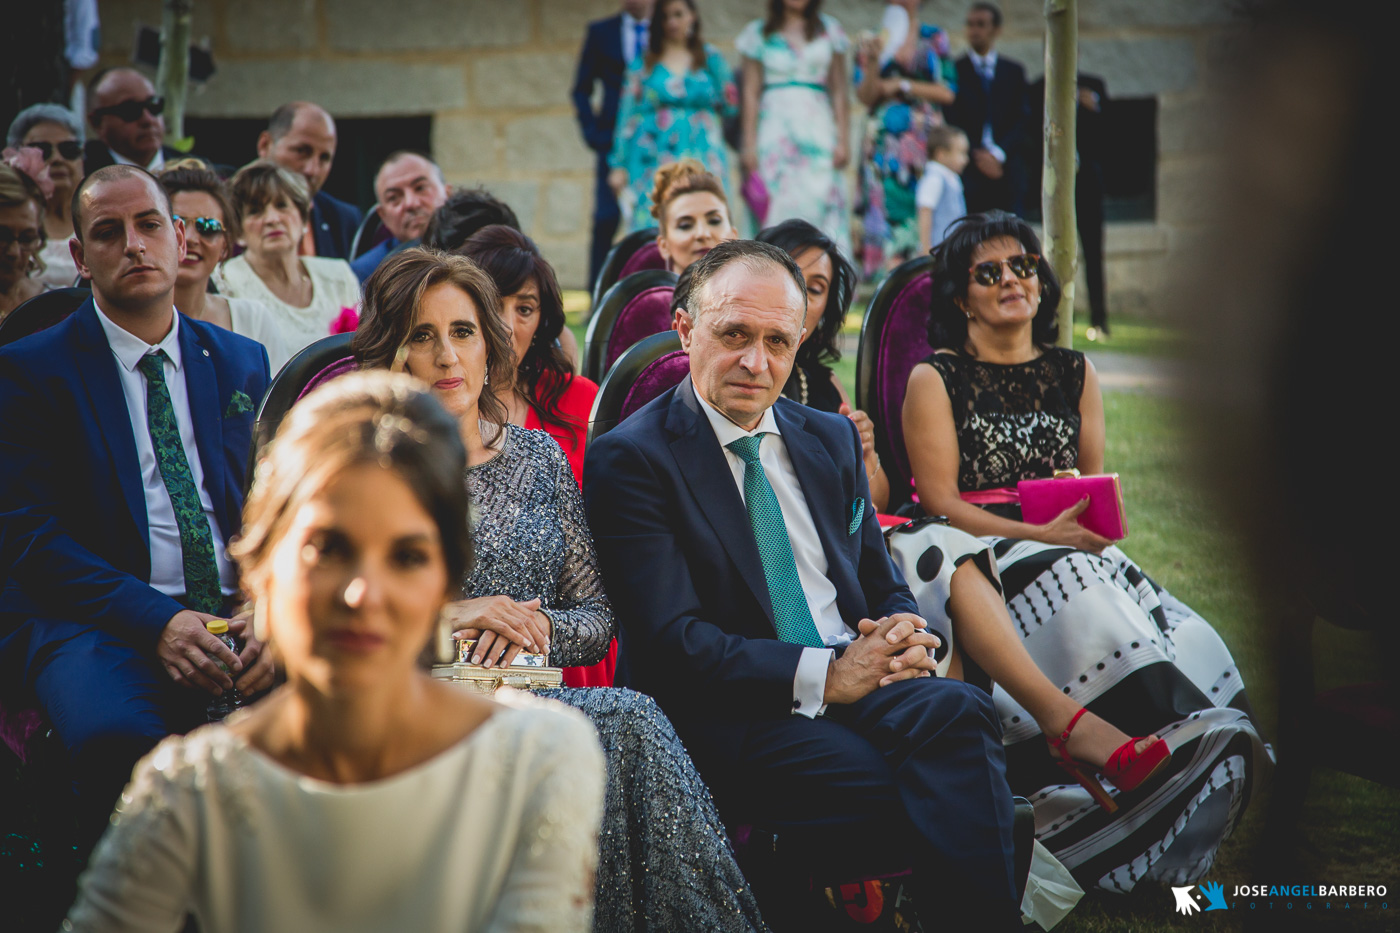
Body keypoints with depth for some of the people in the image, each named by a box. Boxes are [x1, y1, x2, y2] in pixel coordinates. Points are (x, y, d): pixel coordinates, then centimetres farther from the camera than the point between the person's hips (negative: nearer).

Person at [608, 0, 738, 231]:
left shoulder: (710, 58, 10)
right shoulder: (643, 63, 8)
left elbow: (729, 106, 7)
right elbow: (628, 114, 8)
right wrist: (619, 165, 4)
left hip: (701, 159, 0)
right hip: (654, 161, 0)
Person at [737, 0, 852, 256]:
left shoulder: (829, 30, 11)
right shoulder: (758, 33, 8)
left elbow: (839, 90, 9)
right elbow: (751, 93, 7)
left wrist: (843, 139, 1)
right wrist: (750, 144, 0)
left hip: (819, 129, 1)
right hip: (776, 131, -1)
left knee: (822, 200, -7)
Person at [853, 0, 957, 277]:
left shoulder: (935, 39, 10)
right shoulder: (873, 42, 10)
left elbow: (947, 92, 3)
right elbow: (865, 96, 1)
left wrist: (902, 85, -3)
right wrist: (874, 61, -13)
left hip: (926, 138, 0)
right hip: (885, 138, 0)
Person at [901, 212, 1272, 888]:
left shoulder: (1075, 374, 18)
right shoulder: (935, 380, 5)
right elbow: (940, 503, -4)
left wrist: (1085, 508, -6)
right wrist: (1039, 534, -17)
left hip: (1070, 549, 4)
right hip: (976, 556, -4)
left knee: (1184, 639, -26)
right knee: (1084, 594, -36)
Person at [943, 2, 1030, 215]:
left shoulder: (1014, 71, 14)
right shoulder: (955, 70, 7)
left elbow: (1023, 122, 7)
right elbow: (952, 122, 1)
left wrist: (999, 153, -8)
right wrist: (977, 156, -9)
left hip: (1006, 168, 2)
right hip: (968, 171, -2)